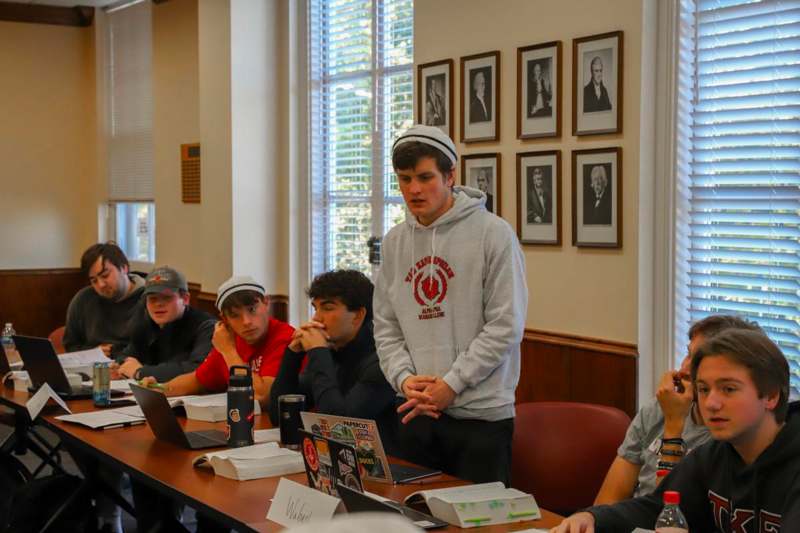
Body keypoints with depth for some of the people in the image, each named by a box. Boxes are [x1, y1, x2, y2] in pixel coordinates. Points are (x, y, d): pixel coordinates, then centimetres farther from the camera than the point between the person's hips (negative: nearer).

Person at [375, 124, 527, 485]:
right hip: (416, 415, 5)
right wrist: (404, 378, -7)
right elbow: (385, 326, 11)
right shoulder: (395, 242, 10)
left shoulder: (493, 234, -6)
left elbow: (505, 326, -11)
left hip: (481, 413, -4)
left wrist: (451, 383, -14)